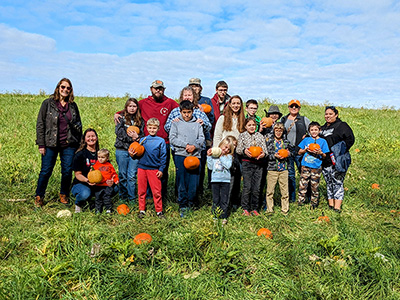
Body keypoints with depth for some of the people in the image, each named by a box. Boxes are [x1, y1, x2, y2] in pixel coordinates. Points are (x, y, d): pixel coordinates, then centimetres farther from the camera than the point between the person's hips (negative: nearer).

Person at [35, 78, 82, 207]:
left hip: (69, 145, 2)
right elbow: (40, 124, 0)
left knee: (67, 171, 5)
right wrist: (41, 144, -6)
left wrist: (78, 143, 11)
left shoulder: (73, 105, 9)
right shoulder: (48, 103, 1)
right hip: (51, 144, -2)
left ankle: (64, 195, 24)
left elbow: (78, 124, 18)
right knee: (46, 171, 2)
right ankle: (39, 197, 19)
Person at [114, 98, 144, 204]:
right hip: (122, 149, -1)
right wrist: (131, 137, -16)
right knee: (122, 175, 7)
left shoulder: (140, 120, 11)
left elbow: (142, 134, 8)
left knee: (132, 175, 0)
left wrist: (137, 137, -14)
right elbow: (118, 131, -6)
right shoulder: (121, 117, 5)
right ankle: (123, 196, 20)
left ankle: (132, 198, 8)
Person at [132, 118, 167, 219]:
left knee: (157, 191, 1)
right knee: (141, 190, 9)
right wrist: (133, 154, -8)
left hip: (154, 169, -2)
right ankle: (142, 210, 22)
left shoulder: (161, 141, 4)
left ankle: (159, 211, 14)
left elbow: (163, 156, 3)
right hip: (142, 167, 3)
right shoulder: (142, 140, 10)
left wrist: (161, 169, -2)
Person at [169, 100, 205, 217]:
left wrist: (194, 146, -11)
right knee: (182, 181, -3)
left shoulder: (197, 123, 17)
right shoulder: (176, 123, 11)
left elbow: (202, 138, 8)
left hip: (195, 156, 2)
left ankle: (190, 203, 15)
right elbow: (172, 139, 1)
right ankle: (183, 206, 3)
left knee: (194, 183, -2)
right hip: (180, 155, -1)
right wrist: (186, 145, -10)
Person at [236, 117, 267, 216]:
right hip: (247, 163, -2)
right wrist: (244, 150, -20)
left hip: (258, 164, 2)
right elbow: (238, 149, 2)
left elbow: (265, 149, 9)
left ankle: (254, 209, 13)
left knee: (256, 188, 2)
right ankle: (245, 209, 5)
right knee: (247, 187, -6)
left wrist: (263, 154, -13)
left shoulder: (260, 136, 15)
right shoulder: (242, 135, 9)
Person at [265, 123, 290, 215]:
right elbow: (266, 155, -2)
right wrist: (274, 156, -16)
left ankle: (285, 210, 17)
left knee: (285, 191, 4)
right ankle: (269, 210, 13)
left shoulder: (286, 141, 12)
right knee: (270, 191, 1)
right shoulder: (269, 141, 2)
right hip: (272, 169, -2)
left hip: (284, 169, 3)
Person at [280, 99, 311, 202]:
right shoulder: (283, 119, 15)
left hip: (300, 150, -2)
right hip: (286, 150, 2)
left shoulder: (304, 119, 9)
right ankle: (291, 198, 16)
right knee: (289, 174, 6)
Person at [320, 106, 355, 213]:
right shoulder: (323, 128, 19)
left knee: (337, 183, -6)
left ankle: (337, 208, -4)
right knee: (329, 184, 11)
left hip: (337, 161, -7)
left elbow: (350, 139, -11)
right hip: (325, 162, 7)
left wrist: (340, 151, -16)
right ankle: (331, 205, 18)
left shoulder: (342, 125, -2)